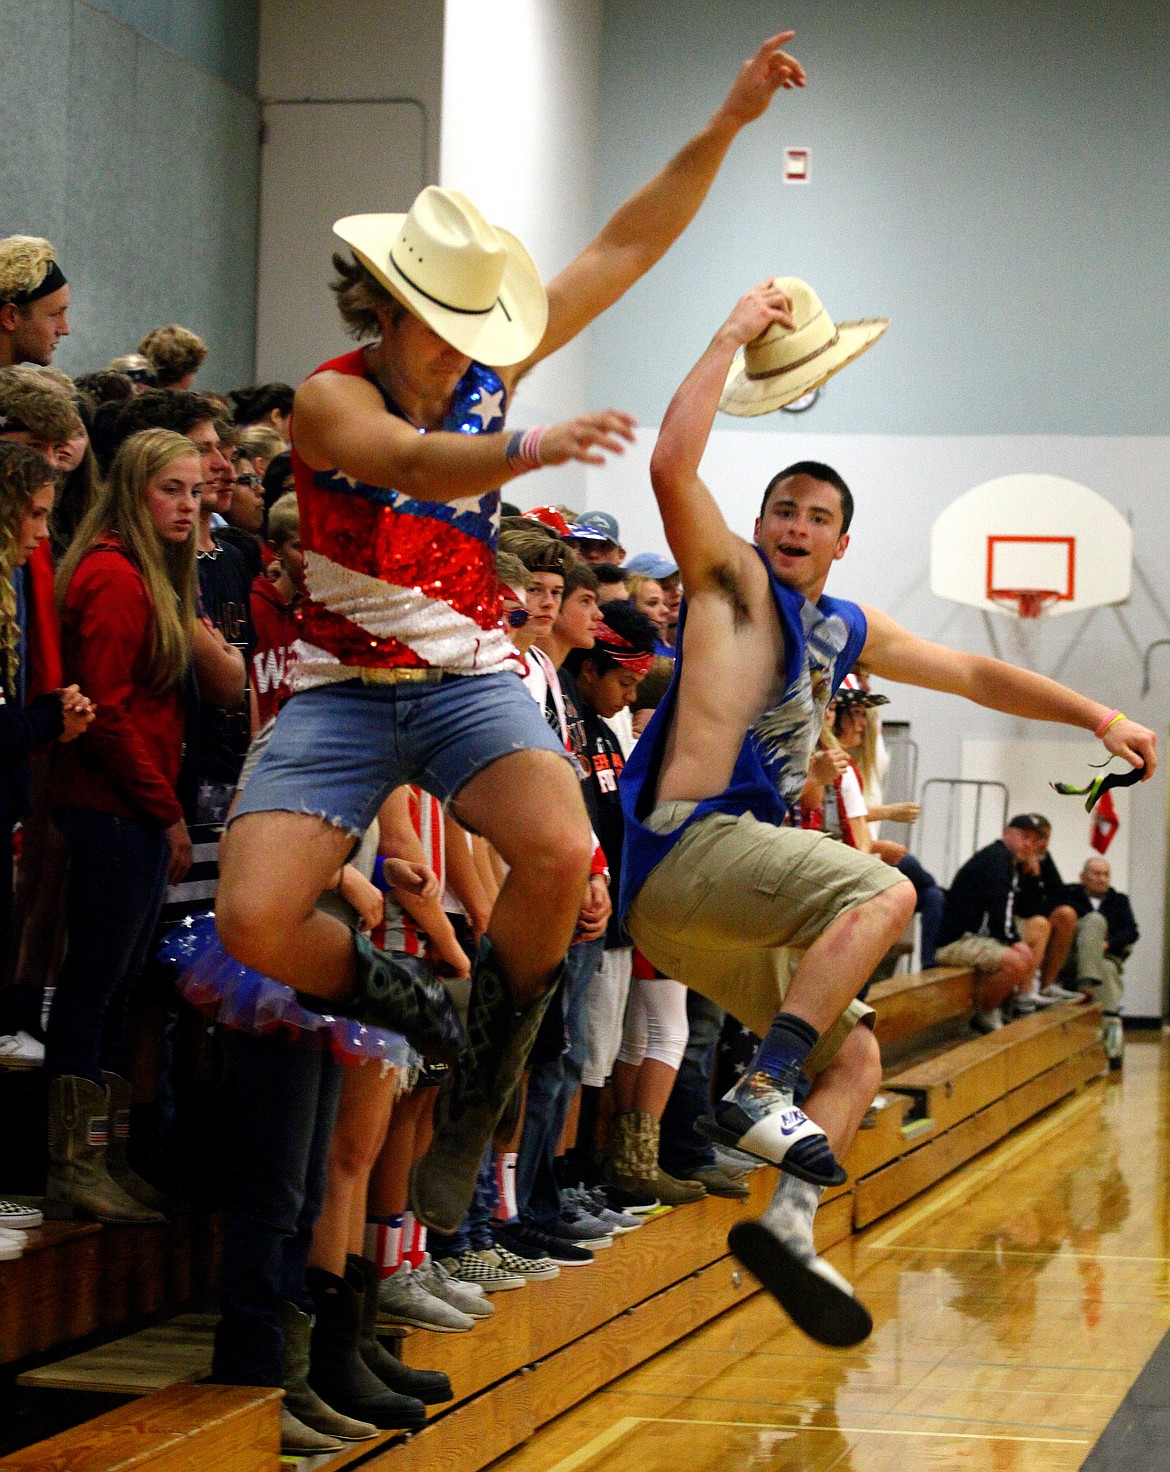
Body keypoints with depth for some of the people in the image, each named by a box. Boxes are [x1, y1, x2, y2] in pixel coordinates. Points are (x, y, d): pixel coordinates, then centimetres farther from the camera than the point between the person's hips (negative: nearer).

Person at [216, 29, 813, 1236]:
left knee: (560, 857, -29)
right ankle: (394, 1015, 11)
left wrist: (726, 123, -3)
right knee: (255, 921, -22)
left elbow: (629, 244, 5)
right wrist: (529, 448, -54)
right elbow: (413, 463, -34)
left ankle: (478, 1088, -5)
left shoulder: (488, 369, 3)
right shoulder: (329, 400, -11)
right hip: (341, 693, -2)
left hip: (470, 682, 3)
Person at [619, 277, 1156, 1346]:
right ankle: (763, 1094, -34)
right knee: (884, 891, -28)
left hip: (731, 895, 9)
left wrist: (1099, 717, 26)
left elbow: (975, 676, 30)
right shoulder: (733, 578, 2)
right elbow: (674, 467, -16)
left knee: (854, 1058, 10)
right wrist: (734, 337, -10)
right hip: (688, 846, -9)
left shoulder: (847, 631, 23)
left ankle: (789, 1226, -2)